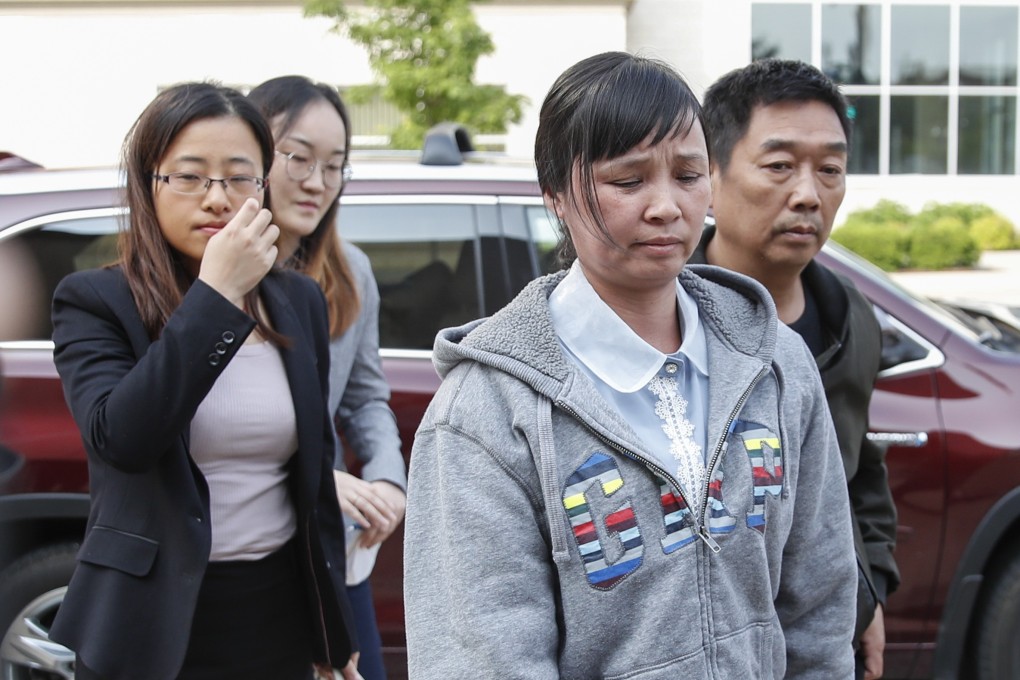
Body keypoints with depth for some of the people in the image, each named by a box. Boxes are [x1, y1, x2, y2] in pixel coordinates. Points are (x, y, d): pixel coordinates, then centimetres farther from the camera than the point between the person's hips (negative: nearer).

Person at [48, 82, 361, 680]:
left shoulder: (300, 302, 4)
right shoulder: (94, 302, -8)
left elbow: (317, 470, 11)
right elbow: (119, 439, -25)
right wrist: (216, 294, -25)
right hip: (154, 627, -3)